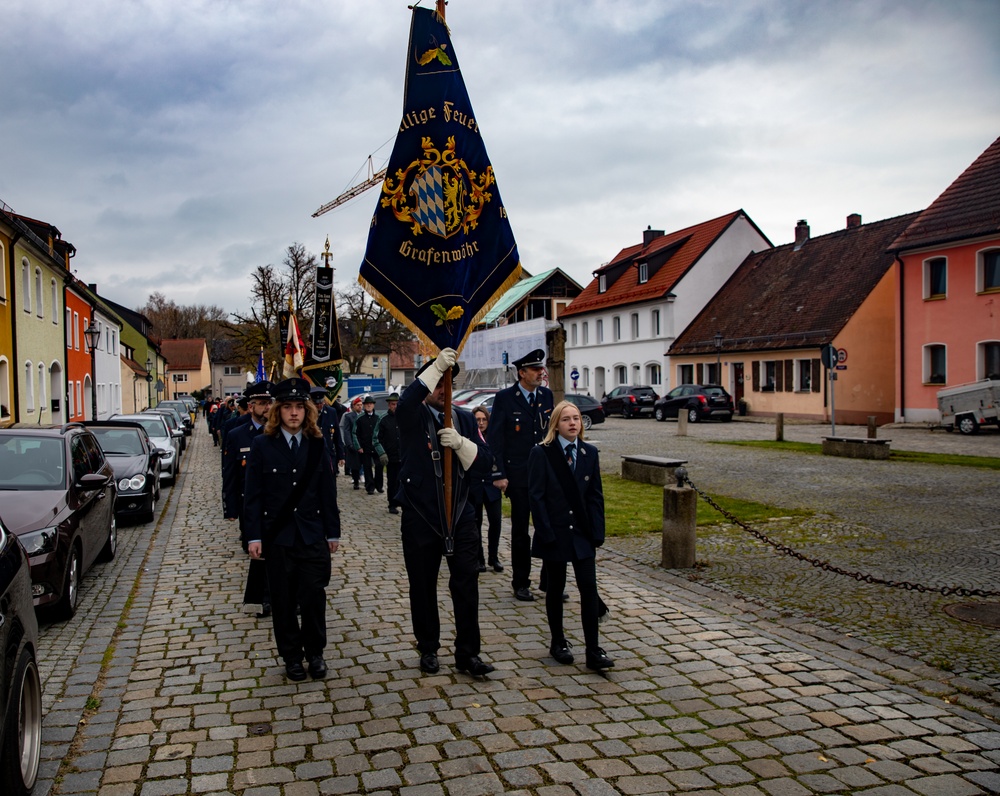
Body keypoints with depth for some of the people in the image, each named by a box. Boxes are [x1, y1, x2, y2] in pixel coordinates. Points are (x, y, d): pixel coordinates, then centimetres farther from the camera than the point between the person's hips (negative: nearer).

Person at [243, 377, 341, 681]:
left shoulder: (317, 446, 2)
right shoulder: (262, 446, -3)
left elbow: (328, 492, 5)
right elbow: (253, 495, -3)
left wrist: (333, 532, 5)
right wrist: (253, 536, -7)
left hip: (312, 534, 1)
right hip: (277, 535, -1)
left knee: (314, 595, 1)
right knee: (283, 600, 8)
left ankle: (314, 652, 19)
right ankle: (291, 656, 23)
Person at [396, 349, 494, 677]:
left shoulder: (464, 418, 7)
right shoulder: (413, 417, -3)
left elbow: (484, 463, -1)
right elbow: (405, 403, -30)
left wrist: (461, 443, -20)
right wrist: (435, 367, -37)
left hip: (459, 515, 2)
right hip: (420, 517, -2)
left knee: (466, 583, 0)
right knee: (423, 586, 10)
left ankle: (468, 652, 11)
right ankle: (428, 649, 27)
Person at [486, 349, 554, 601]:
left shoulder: (546, 395, 6)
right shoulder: (504, 398, -7)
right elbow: (494, 439, -8)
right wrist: (498, 474, -12)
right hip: (518, 476, -3)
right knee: (520, 530, 8)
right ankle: (520, 583, 20)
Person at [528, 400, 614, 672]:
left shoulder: (590, 453, 5)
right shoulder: (541, 454, -6)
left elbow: (595, 496, 6)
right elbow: (536, 496, -9)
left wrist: (596, 534, -1)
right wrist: (547, 534, -14)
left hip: (582, 534, 3)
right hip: (554, 534, -3)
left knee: (589, 588, -2)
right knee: (556, 589, 10)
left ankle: (593, 652, 3)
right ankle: (558, 642, 27)